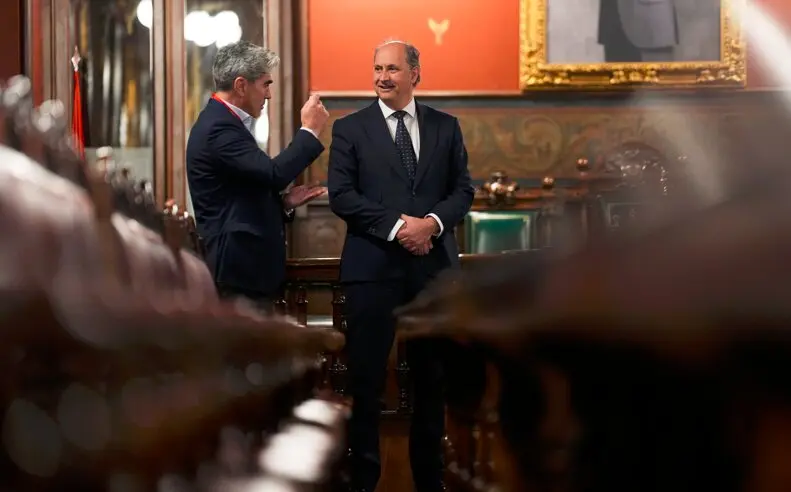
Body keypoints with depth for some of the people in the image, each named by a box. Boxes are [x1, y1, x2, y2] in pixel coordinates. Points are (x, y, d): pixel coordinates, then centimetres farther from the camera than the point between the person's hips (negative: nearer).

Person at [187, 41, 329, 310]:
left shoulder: (223, 122, 17)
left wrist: (284, 202, 7)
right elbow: (273, 174, -26)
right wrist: (310, 130, -15)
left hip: (244, 265, 11)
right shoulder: (219, 127, -17)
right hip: (239, 268, -11)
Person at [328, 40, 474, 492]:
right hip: (373, 266, -3)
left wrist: (433, 221, -13)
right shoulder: (350, 129, 1)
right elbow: (341, 196, -7)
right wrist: (396, 225, -16)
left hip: (433, 265, 3)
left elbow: (463, 190, 6)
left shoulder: (446, 127, 9)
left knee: (432, 377, 10)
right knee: (366, 376, 0)